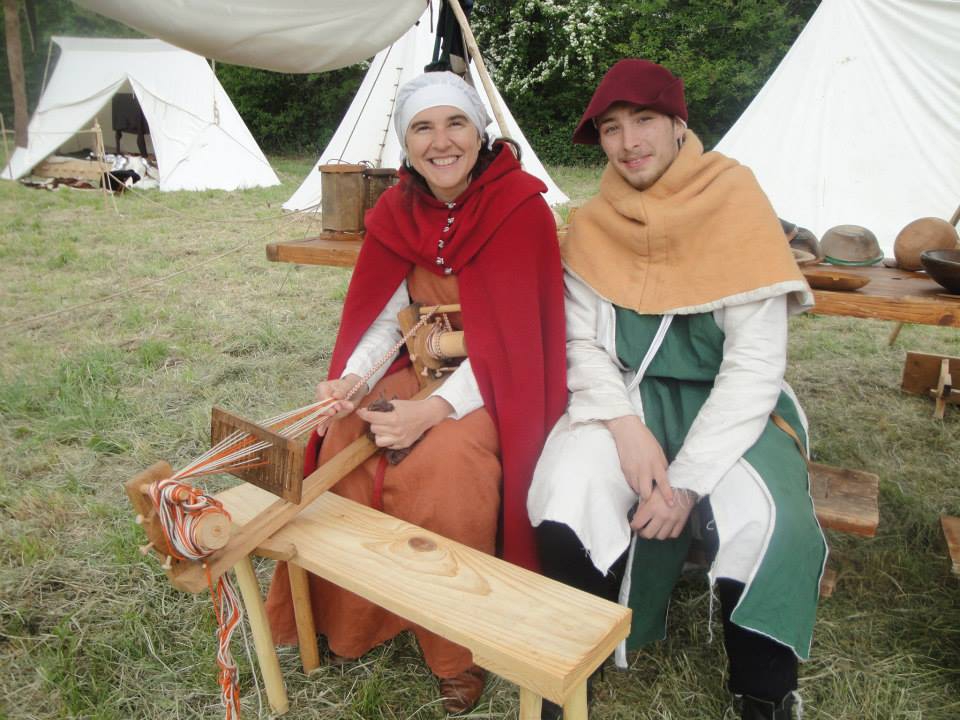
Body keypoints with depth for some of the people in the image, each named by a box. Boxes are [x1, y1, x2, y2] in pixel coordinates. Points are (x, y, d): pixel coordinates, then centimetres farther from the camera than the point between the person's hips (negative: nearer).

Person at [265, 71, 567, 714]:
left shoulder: (520, 206, -16)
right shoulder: (396, 212, 2)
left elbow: (511, 335, -20)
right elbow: (384, 316, 0)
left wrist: (434, 411, -30)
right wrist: (353, 377, -21)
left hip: (499, 381, -5)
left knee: (444, 467, -30)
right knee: (344, 444, -17)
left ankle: (461, 649, -5)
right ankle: (348, 618, 5)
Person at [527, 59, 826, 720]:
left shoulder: (737, 206, -8)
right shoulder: (593, 226, 2)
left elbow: (756, 364, -13)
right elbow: (582, 344, 0)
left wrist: (687, 480, -21)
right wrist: (628, 427, -20)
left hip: (730, 403, -2)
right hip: (627, 396, 2)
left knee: (770, 526, -29)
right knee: (568, 491, -26)